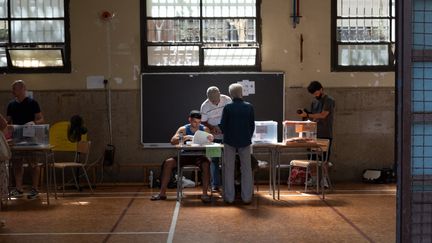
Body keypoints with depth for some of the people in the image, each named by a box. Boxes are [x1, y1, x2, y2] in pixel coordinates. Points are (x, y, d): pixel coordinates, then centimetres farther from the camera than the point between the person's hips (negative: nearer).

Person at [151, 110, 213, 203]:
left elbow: (211, 140, -13)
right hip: (185, 156, 2)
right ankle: (162, 193, -13)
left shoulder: (204, 129, 0)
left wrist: (210, 137, -38)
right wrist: (183, 138, -33)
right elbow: (173, 141, -13)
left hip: (199, 156, -2)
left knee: (206, 164, -35)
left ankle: (204, 194, -32)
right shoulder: (183, 129, 1)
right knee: (168, 162, -18)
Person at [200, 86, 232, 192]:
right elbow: (203, 121, -4)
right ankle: (215, 185, 6)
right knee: (214, 160, 1)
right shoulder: (205, 106, -11)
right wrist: (212, 128, -21)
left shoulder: (227, 100, -10)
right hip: (214, 136, -1)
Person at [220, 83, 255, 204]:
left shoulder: (228, 108, -9)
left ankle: (229, 197, 10)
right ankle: (247, 197, 10)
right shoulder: (249, 107, -3)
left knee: (229, 169, 7)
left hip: (230, 141, -1)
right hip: (245, 141, 1)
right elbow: (252, 125, 2)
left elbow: (222, 125, -4)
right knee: (246, 169, 9)